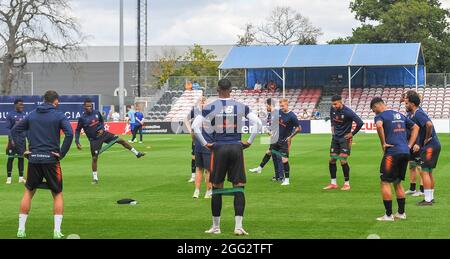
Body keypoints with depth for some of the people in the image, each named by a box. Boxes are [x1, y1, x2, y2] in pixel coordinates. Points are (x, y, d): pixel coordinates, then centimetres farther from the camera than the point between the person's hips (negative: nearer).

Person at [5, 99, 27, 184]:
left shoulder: (24, 115, 9)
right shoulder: (10, 115, -4)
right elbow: (8, 128, -6)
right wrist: (11, 139, -15)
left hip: (22, 141, 4)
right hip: (13, 141, -4)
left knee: (21, 158, 9)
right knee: (10, 158, -1)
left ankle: (21, 177, 15)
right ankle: (9, 177, 5)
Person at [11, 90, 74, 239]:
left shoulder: (32, 115, 10)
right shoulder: (59, 116, -3)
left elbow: (14, 130, 10)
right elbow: (69, 134, -17)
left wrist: (22, 150, 7)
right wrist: (62, 153, -9)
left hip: (33, 159, 3)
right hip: (51, 160, -3)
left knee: (29, 192, 17)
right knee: (57, 194, 10)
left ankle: (21, 230, 14)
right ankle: (57, 232, 1)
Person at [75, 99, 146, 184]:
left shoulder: (97, 113, -3)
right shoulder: (82, 118, -13)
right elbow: (77, 130, -4)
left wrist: (102, 129, -5)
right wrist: (77, 142, -14)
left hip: (103, 134, 3)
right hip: (94, 140, -3)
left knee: (120, 140, -2)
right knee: (94, 158, -3)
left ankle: (136, 153, 13)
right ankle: (95, 178, 12)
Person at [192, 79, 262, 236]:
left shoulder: (210, 107, -1)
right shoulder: (241, 107, 3)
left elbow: (195, 126, -6)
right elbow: (258, 123, 1)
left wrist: (205, 144, 0)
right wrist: (249, 142, 5)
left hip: (219, 148, 0)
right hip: (236, 148, 1)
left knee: (217, 188, 9)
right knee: (238, 188, 2)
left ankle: (216, 227, 15)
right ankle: (238, 226, -5)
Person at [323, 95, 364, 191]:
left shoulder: (347, 112, -22)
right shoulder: (333, 109, -2)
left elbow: (360, 123, -21)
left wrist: (352, 133, -14)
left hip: (345, 139, -6)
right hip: (335, 138, 6)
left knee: (343, 161, -10)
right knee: (332, 160, 5)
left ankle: (347, 184, 3)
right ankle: (333, 183, 16)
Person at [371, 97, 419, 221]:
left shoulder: (380, 116, -3)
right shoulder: (399, 115, 20)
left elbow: (379, 125, -26)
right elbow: (415, 127, 26)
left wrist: (383, 143, -15)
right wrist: (409, 145, 19)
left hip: (392, 152, -7)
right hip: (405, 153, 7)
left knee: (385, 183, 0)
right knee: (397, 183, 18)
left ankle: (388, 215, -2)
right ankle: (401, 213, 20)